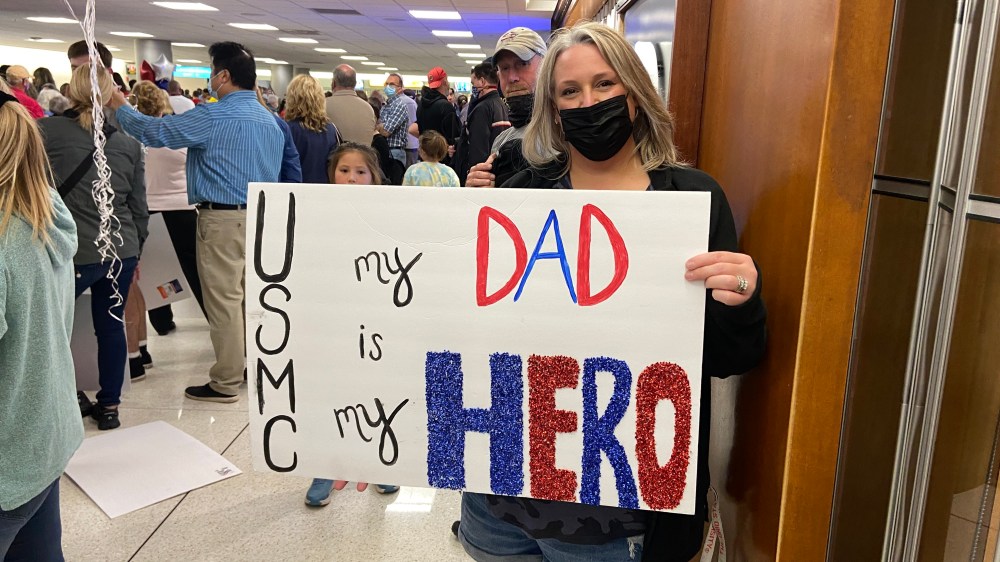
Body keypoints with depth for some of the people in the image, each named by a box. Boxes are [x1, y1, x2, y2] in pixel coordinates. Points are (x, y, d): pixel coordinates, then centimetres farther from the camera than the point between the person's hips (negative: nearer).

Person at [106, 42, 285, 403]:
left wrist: (119, 107, 10)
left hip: (223, 218, -8)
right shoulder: (270, 120, 12)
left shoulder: (214, 117, -13)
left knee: (224, 299, -1)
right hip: (261, 214, 8)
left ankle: (226, 383, 6)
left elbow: (154, 132, -8)